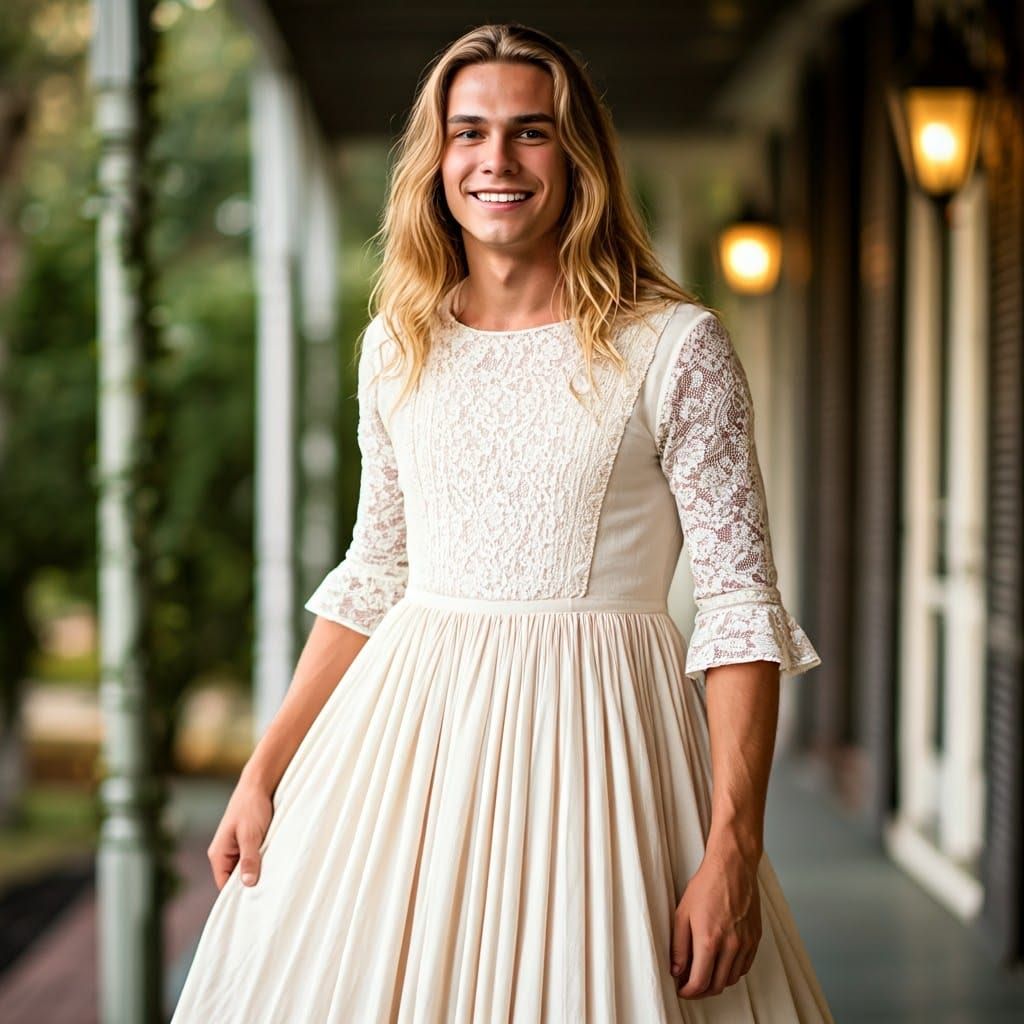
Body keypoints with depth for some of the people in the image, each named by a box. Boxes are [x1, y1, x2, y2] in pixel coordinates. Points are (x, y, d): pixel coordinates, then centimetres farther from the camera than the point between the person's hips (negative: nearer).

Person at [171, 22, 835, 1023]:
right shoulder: (398, 346, 8)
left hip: (596, 735, -4)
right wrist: (263, 774, 10)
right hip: (412, 730, 4)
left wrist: (733, 849, -17)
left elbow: (741, 601, -9)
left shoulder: (675, 348, -6)